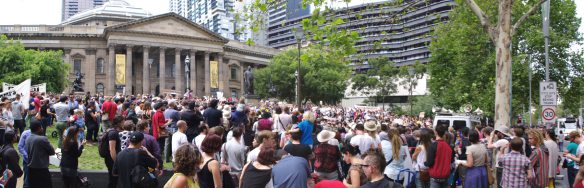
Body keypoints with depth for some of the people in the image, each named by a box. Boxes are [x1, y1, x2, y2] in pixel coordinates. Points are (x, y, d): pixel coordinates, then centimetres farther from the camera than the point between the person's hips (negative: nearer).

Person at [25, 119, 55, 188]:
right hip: (41, 169, -7)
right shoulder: (42, 139, -17)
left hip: (31, 169, 7)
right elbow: (52, 152, -9)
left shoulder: (28, 139, 5)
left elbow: (27, 152, 15)